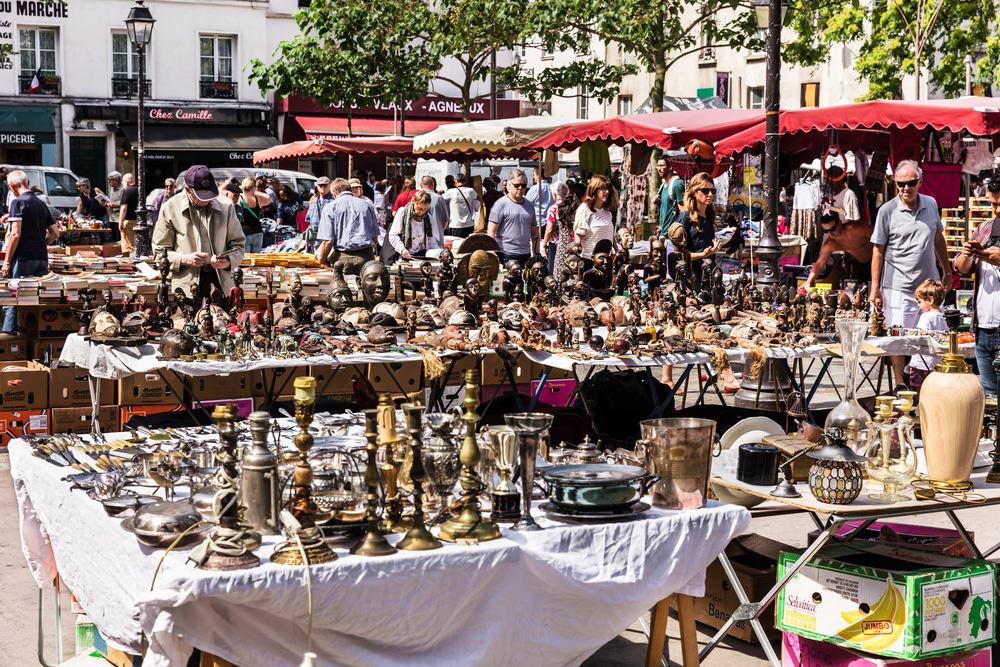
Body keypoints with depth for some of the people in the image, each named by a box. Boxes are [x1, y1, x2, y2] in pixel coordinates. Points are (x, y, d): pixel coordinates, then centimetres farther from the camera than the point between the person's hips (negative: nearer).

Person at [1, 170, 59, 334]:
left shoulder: (18, 202, -8)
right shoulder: (41, 204, 13)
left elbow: (15, 234, -15)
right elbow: (55, 233, 14)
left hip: (23, 258, -6)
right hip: (42, 258, 6)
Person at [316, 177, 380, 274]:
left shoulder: (330, 207, 4)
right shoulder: (368, 204, 14)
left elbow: (327, 241, -5)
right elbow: (375, 238, 13)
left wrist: (322, 259, 8)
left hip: (342, 259, -3)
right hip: (367, 257, 3)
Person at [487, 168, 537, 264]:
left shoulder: (529, 206, 17)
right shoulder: (501, 204, -2)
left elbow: (534, 232, 21)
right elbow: (491, 231, -7)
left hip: (526, 255, 6)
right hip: (507, 256, -6)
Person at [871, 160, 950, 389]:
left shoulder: (931, 204, 7)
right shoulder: (887, 211, -6)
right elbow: (878, 251, -4)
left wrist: (946, 271, 22)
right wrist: (875, 288, -6)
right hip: (899, 286, -4)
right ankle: (900, 385, 7)